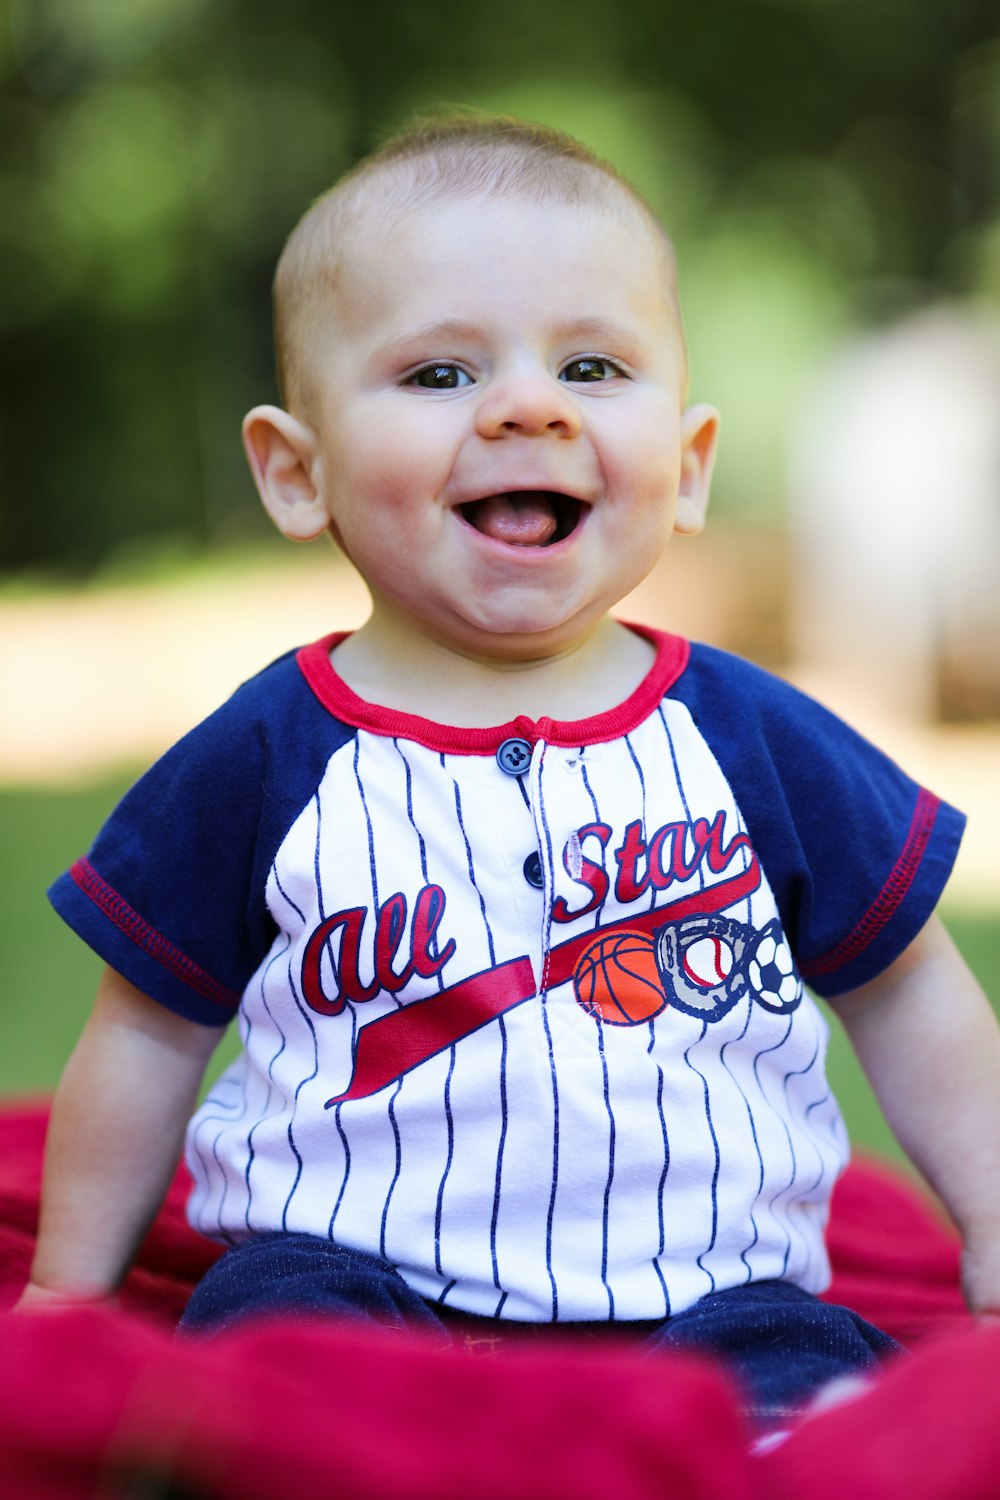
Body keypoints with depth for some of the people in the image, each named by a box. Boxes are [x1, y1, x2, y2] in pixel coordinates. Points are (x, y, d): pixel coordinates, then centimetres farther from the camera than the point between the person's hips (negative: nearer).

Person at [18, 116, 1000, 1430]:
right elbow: (149, 1037, 13)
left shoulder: (757, 741, 5)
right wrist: (65, 1297, 16)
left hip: (709, 1301, 1)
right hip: (349, 1264, 0)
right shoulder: (267, 759, 1)